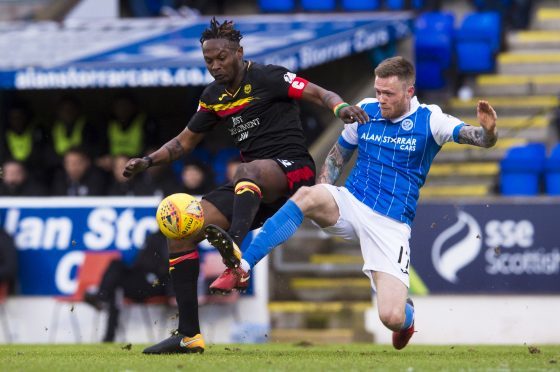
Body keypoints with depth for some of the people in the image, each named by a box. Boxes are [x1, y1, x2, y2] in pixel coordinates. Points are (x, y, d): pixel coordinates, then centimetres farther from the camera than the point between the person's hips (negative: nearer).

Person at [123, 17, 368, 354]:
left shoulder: (266, 78, -6)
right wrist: (148, 161, 10)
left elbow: (319, 94, -14)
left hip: (293, 171, -7)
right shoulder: (213, 97, 14)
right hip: (253, 188, 7)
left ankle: (236, 254, -65)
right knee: (181, 232, -4)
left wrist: (341, 106, -35)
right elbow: (186, 141, 25)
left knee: (248, 171, -42)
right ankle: (189, 335, -6)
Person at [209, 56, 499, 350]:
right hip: (350, 205, 2)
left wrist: (488, 130, -38)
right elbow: (336, 158, 18)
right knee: (307, 195, -33)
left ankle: (406, 313, 26)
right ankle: (240, 269, -36)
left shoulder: (429, 120, -4)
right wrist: (321, 201, 2)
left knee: (392, 318, -16)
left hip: (391, 225, -2)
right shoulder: (365, 111, 5)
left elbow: (480, 138, -14)